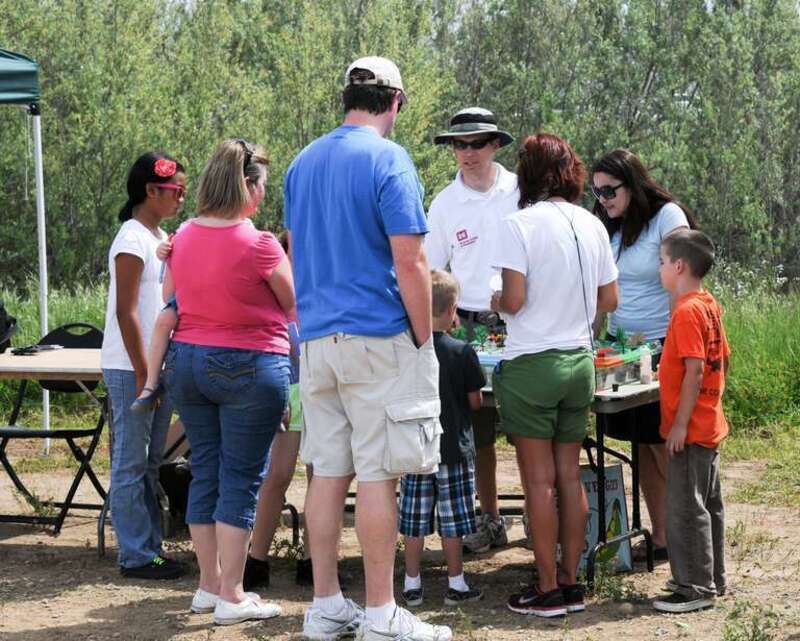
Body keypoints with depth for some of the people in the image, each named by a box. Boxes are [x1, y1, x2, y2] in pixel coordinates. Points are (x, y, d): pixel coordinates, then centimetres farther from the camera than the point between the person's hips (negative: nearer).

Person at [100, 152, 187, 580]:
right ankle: (136, 556, 2)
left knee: (149, 463, 13)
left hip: (158, 367, 9)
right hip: (131, 369, -9)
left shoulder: (160, 238, 15)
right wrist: (143, 375, -19)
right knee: (131, 463, -3)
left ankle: (150, 548, 19)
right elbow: (126, 312, -18)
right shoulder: (133, 240, -13)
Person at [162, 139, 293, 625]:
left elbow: (169, 304, 15)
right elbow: (294, 307, -3)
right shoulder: (259, 246, -16)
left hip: (187, 361, 6)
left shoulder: (183, 239, 2)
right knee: (241, 480, 0)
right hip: (248, 367, -6)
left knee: (205, 473, 13)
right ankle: (232, 596, 2)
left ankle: (210, 585, 21)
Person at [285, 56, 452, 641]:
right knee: (377, 476, -3)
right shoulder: (388, 159, -9)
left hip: (316, 341, 7)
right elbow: (409, 262, -14)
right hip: (380, 339, -7)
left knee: (328, 472, 10)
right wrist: (425, 341, -6)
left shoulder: (304, 163, 13)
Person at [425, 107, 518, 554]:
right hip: (470, 323, 2)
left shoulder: (521, 191, 0)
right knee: (479, 431, 7)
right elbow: (432, 272, 10)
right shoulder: (444, 204, 5)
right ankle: (491, 521, 17)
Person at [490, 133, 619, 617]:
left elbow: (514, 299, -17)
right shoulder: (592, 226, 5)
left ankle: (548, 591, 3)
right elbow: (609, 301, 9)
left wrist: (493, 302, 4)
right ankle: (571, 582, 16)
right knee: (570, 476, 12)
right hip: (579, 360, 5)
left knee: (539, 481, 0)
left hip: (532, 363, -5)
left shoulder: (520, 225, -12)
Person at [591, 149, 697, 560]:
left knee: (664, 447, -5)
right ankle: (659, 537, 11)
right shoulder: (610, 228, 12)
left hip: (660, 345, -7)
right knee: (643, 447, 6)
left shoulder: (668, 216, -8)